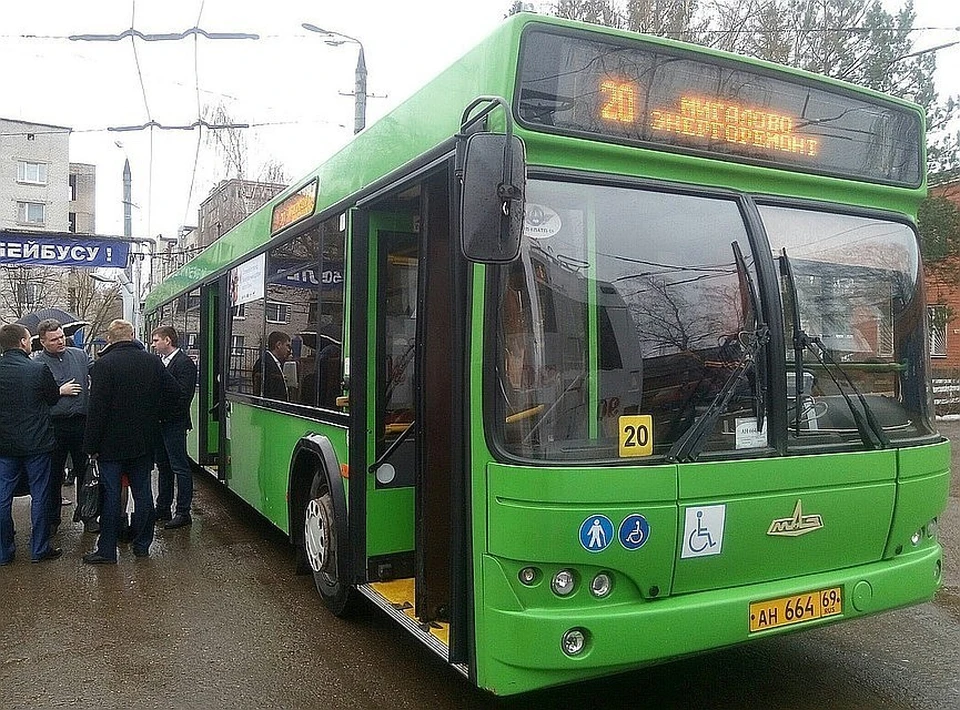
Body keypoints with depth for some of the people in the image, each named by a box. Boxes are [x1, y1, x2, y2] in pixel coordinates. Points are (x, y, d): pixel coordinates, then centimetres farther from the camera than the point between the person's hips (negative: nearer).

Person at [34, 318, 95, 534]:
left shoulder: (79, 355, 6)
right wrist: (60, 392, -11)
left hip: (82, 423, 2)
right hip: (55, 426, -2)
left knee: (85, 471, 11)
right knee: (54, 475, 10)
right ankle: (52, 519, 24)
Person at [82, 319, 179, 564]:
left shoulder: (103, 364, -13)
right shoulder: (152, 361, 0)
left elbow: (97, 409, -15)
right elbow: (174, 392, 4)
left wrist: (91, 444, -10)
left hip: (112, 443, -4)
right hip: (144, 442, 4)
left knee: (111, 495, 2)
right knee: (142, 492, 10)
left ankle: (107, 550, 9)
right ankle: (142, 544, 19)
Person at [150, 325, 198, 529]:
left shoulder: (184, 363, -13)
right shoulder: (160, 362, 12)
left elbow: (183, 395, -19)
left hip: (174, 423, -9)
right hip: (160, 422, 9)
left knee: (180, 467, -3)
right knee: (163, 467, 16)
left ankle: (183, 512, 3)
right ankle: (163, 508, 26)